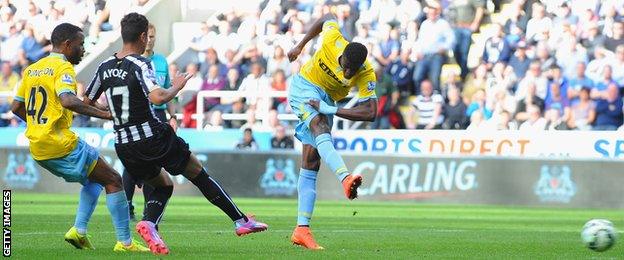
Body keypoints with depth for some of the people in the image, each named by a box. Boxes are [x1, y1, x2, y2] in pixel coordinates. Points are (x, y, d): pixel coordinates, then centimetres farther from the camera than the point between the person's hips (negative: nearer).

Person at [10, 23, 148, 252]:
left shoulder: (31, 69, 15)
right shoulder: (63, 68, -9)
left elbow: (16, 107, 21)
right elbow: (68, 101, -27)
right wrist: (103, 114, -25)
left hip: (38, 149, 9)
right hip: (61, 144, -9)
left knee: (94, 179, 25)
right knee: (113, 181, 0)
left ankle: (79, 229, 9)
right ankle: (124, 242, -5)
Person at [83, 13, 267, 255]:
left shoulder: (105, 67, 5)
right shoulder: (140, 64, -14)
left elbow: (86, 103, 13)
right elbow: (157, 97, -29)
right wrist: (176, 87, -10)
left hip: (123, 145, 6)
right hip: (153, 136, -6)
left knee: (163, 185, 23)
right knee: (199, 174, 11)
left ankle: (148, 223, -7)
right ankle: (241, 221, 15)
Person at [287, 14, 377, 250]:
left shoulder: (366, 75, -24)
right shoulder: (332, 40, -23)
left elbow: (370, 113, -28)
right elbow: (327, 20, 0)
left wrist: (329, 110, -31)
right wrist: (300, 46, 9)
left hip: (326, 98, 3)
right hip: (304, 86, -2)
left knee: (311, 164, -2)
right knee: (320, 128, -33)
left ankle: (302, 229, -3)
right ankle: (345, 178, -60)